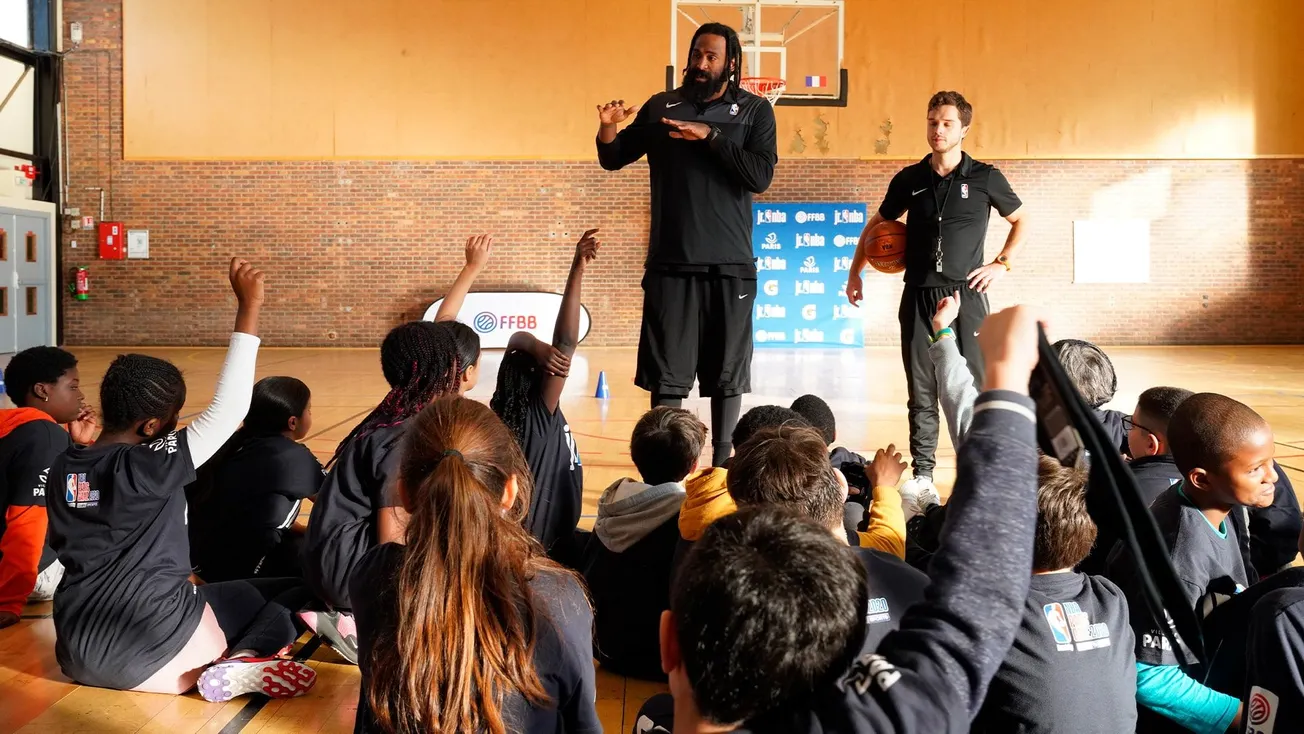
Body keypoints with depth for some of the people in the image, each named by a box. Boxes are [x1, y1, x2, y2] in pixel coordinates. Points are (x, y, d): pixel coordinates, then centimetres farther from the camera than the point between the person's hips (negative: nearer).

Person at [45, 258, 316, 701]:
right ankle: (237, 666, -16)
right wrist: (249, 308, -18)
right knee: (282, 605, 8)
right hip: (149, 640, -7)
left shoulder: (64, 467, 3)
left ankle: (190, 672, 3)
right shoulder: (147, 466, -17)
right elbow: (229, 409, -18)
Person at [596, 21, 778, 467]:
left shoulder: (754, 111, 3)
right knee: (666, 373, 0)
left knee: (727, 373, 7)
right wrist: (608, 129, -11)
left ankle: (721, 463, 18)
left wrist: (710, 136, -17)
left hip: (730, 265, 0)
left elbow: (760, 176, -10)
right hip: (671, 263, 1)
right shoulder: (661, 107, 8)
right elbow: (614, 160, 10)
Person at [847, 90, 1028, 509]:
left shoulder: (984, 178, 1)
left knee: (975, 386, -3)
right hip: (919, 296, 2)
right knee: (921, 390, 5)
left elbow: (1021, 221, 13)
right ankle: (922, 474, 12)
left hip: (965, 294, -2)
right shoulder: (910, 179, 7)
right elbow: (878, 223, 19)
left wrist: (1002, 264, 1)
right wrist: (855, 271, 13)